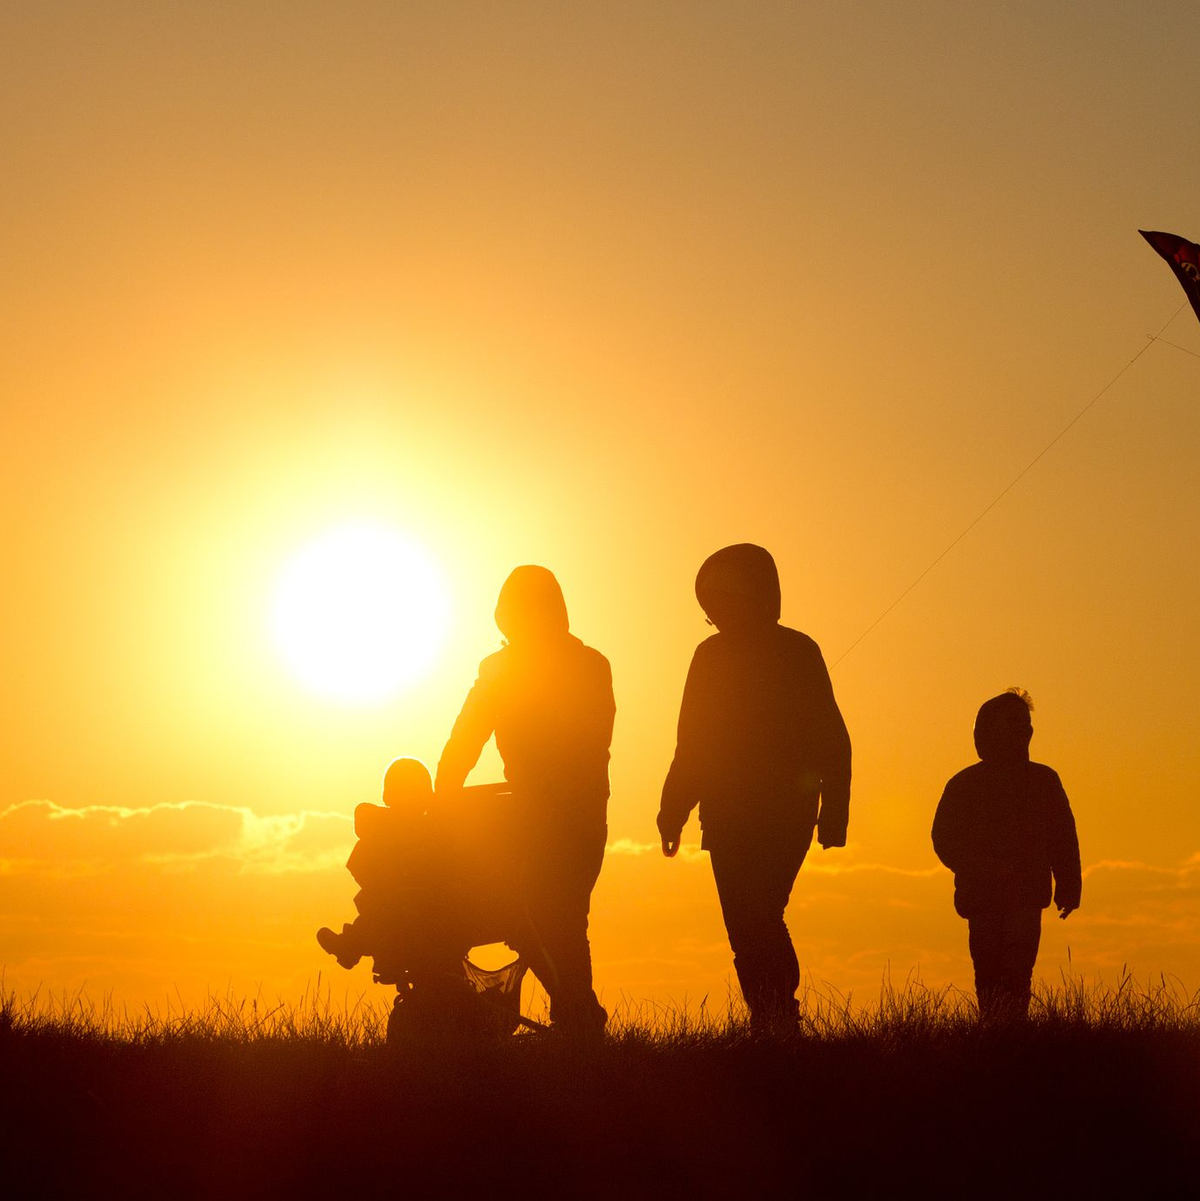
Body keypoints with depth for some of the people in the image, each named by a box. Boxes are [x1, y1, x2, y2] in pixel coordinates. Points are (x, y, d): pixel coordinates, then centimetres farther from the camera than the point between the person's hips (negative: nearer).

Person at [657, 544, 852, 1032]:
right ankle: (767, 1024, 7)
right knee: (743, 925, 1)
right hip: (726, 817, 5)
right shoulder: (711, 655, 12)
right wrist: (673, 811, 8)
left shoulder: (796, 652, -1)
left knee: (759, 915, -18)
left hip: (784, 814, -5)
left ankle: (781, 1020, -10)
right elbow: (692, 746, 15)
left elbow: (831, 740, -4)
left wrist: (833, 813, -12)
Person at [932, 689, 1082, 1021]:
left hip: (1027, 897, 0)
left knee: (1016, 974, -14)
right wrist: (987, 868, -13)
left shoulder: (1044, 780, 13)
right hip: (983, 896, 0)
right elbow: (945, 840, 2)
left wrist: (1068, 887, 1)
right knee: (988, 975, -2)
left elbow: (1064, 840, 14)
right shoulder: (965, 784, 8)